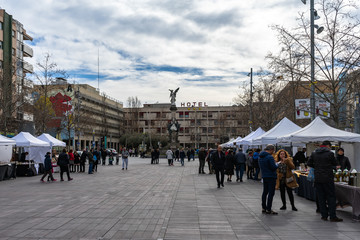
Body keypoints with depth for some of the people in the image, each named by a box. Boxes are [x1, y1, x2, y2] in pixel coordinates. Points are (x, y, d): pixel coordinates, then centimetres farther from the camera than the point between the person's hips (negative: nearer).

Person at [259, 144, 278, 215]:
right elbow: (274, 167, -19)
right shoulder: (270, 157, -18)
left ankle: (264, 208, 19)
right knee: (271, 193, -3)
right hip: (271, 177, -8)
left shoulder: (260, 157, 10)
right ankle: (268, 209, -2)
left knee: (265, 192, 14)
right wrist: (277, 165, 0)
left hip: (264, 176, 8)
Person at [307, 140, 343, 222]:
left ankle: (324, 215, 13)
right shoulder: (330, 153, -8)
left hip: (317, 178, 4)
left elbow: (309, 163, 6)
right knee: (331, 197, 4)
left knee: (321, 197, 9)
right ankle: (332, 216, 4)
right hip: (328, 178, -4)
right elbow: (336, 164, 1)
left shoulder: (314, 153, 5)